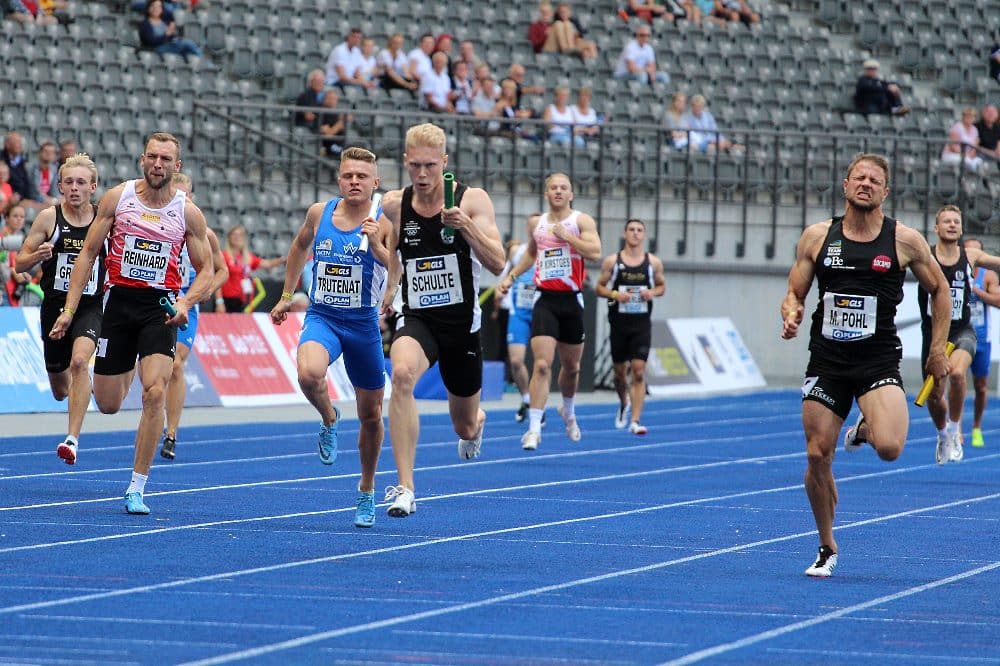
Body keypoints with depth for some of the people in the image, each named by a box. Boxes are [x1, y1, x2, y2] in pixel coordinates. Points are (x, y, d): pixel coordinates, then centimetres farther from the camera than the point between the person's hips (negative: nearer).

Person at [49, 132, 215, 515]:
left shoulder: (188, 213, -2)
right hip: (120, 301, 1)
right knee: (107, 405, 6)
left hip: (161, 308, -1)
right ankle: (129, 369, 47)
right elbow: (88, 253, 3)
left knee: (155, 393, -19)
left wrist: (186, 302, -15)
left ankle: (136, 489, -10)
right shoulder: (117, 198, -2)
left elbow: (205, 271, 5)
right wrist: (69, 309, -3)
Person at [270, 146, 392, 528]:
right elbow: (299, 246, 20)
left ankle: (367, 493, 33)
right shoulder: (319, 213, -1)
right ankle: (329, 420, 0)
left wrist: (377, 245, -38)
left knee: (370, 416, 11)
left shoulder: (384, 222, -10)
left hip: (363, 324, 0)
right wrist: (286, 296, 21)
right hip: (322, 317, 0)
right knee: (309, 374, -34)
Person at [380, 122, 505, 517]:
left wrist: (466, 226, -30)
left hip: (462, 323, 0)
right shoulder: (394, 205, -2)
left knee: (465, 427, 14)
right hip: (416, 320, 0)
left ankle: (476, 424, 58)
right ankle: (404, 489, -35)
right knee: (402, 374, -35)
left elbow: (497, 265, -18)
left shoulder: (472, 200, -10)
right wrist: (389, 291, 11)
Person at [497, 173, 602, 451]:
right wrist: (511, 276, 20)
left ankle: (568, 412, 43)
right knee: (541, 365, -15)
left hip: (572, 300, 0)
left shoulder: (582, 221, -2)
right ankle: (534, 428, -16)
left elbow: (595, 252, -17)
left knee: (571, 366, 15)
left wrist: (565, 235, -17)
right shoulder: (536, 223, 9)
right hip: (545, 301, 0)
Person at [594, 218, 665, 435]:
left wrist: (653, 292, -7)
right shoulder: (612, 261, 0)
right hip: (619, 322, 1)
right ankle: (624, 403, 42)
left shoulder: (653, 262, 3)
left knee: (639, 371, -11)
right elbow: (599, 287, 5)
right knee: (619, 370, 10)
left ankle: (635, 421, -12)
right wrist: (614, 294, -15)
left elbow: (661, 285, 15)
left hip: (642, 323, -1)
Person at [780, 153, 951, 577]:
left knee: (889, 447, -24)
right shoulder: (816, 236, 4)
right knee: (817, 456, -2)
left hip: (879, 363, -2)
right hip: (826, 362, 2)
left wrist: (938, 349, 9)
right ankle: (826, 548, 18)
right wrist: (791, 314, -11)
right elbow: (794, 293, 12)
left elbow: (939, 289, 12)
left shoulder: (905, 241, 0)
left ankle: (865, 429, 14)